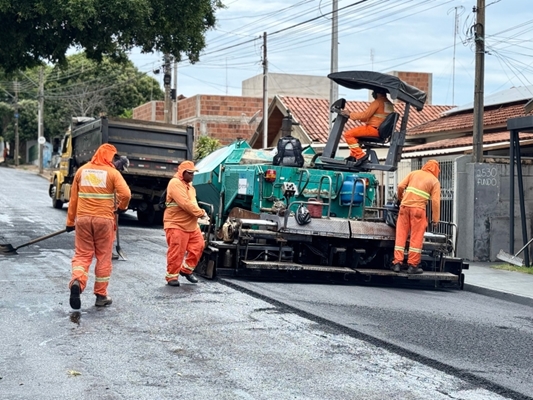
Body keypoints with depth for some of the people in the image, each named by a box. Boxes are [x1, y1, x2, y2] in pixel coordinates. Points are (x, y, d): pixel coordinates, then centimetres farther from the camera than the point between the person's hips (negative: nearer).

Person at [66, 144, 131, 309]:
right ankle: (101, 296, 13)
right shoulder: (112, 172, -2)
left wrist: (70, 221, 18)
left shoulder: (82, 170, 9)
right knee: (103, 257, 9)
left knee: (82, 254, 7)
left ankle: (77, 282, -21)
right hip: (104, 219, -2)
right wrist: (122, 207, 7)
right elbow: (125, 194, -14)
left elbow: (73, 198, 11)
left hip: (83, 219, 3)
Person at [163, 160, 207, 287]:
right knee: (176, 252, -6)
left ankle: (186, 270, 22)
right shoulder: (175, 183, -16)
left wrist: (200, 212, 1)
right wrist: (201, 213, -17)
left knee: (198, 246, 7)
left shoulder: (189, 185, 17)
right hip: (176, 225, -9)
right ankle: (172, 276, 7)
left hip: (191, 224, 9)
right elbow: (185, 204, -23)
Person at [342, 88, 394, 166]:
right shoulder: (390, 104, 18)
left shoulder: (377, 102, -12)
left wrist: (350, 115, -5)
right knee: (354, 132, 27)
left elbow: (365, 115, -15)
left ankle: (360, 155, -20)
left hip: (374, 129, -10)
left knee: (348, 134, -12)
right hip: (381, 131, 10)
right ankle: (353, 155, 21)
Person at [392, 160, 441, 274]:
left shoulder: (414, 173, 15)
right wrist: (435, 219, 2)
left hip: (405, 206, 3)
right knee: (416, 238, 3)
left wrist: (400, 198, 27)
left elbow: (400, 186, 7)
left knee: (401, 235, 7)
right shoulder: (435, 181, 7)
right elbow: (435, 201, -1)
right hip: (418, 209, -3)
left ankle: (397, 263, 7)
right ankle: (413, 265, 3)